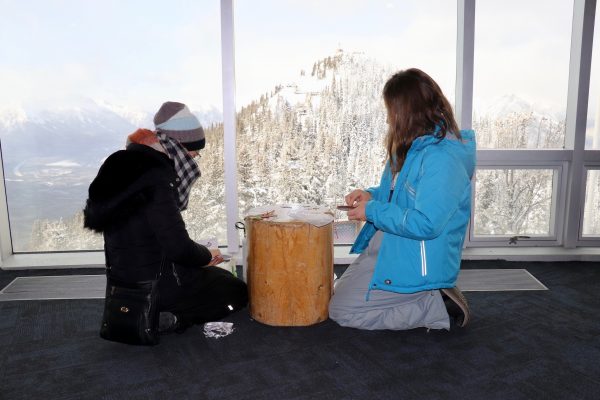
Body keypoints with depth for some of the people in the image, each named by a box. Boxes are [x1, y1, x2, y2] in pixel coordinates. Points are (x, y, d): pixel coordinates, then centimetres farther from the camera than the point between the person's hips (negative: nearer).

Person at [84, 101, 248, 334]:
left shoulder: (125, 165, 5)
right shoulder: (155, 176, -26)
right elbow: (178, 247, -27)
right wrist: (207, 256, -7)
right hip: (154, 283, -9)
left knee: (224, 278, 26)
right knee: (237, 292, 7)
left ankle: (155, 314, 14)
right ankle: (168, 320, -5)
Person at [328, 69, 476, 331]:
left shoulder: (441, 158, -26)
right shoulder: (417, 146, 7)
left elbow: (425, 224, -30)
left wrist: (373, 211, -20)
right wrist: (372, 195, 0)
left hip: (415, 264, -11)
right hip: (388, 248, 11)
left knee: (341, 310, -5)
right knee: (342, 291, 22)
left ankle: (435, 307, -2)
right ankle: (430, 295, 14)